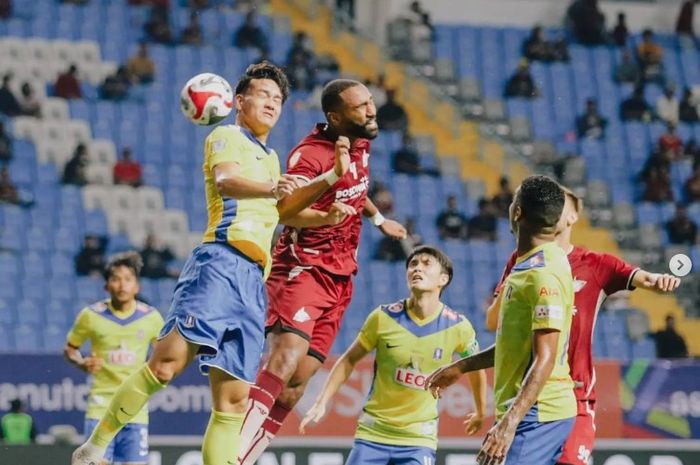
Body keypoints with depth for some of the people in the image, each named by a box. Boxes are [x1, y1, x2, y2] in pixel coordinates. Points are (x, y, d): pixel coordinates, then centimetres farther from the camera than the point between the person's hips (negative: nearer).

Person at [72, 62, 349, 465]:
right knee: (168, 361, -21)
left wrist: (330, 178, 33)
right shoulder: (227, 137, 6)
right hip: (220, 263, -8)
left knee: (234, 401, 0)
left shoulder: (270, 157, 30)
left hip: (253, 280, 8)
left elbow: (281, 211, 44)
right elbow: (226, 179, -16)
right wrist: (272, 188, -36)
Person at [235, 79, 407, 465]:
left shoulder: (361, 143, 8)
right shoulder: (311, 154, -18)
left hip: (339, 277, 8)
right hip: (304, 269, -8)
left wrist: (378, 219, 41)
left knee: (297, 382, 3)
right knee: (287, 356, -28)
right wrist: (325, 215, -54)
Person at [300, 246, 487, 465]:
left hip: (419, 439, -1)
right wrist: (321, 403, 0)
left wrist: (480, 413, 24)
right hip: (373, 432, 1)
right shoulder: (384, 317, -9)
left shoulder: (457, 327, -8)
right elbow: (349, 360, 5)